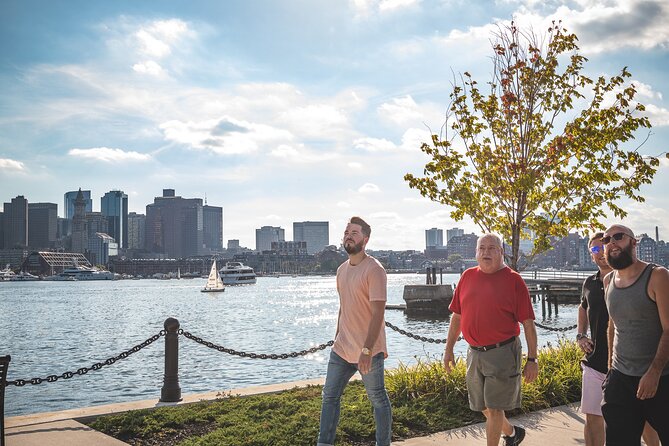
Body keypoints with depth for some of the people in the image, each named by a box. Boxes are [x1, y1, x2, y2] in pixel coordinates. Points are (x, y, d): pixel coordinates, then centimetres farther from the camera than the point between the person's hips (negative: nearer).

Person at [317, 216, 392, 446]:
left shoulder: (374, 270, -15)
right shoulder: (342, 269, 10)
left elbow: (377, 313, -20)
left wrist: (366, 350, -25)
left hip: (369, 351, -7)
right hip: (341, 349, 8)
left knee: (378, 400, 7)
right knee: (329, 397, 9)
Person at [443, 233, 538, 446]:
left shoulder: (513, 280, -6)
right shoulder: (467, 277, 7)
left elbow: (528, 323, -7)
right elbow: (457, 316, 14)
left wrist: (532, 359, -9)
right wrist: (449, 349, 12)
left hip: (503, 352, -5)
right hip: (474, 353, 5)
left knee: (494, 408, -2)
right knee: (484, 407, 16)